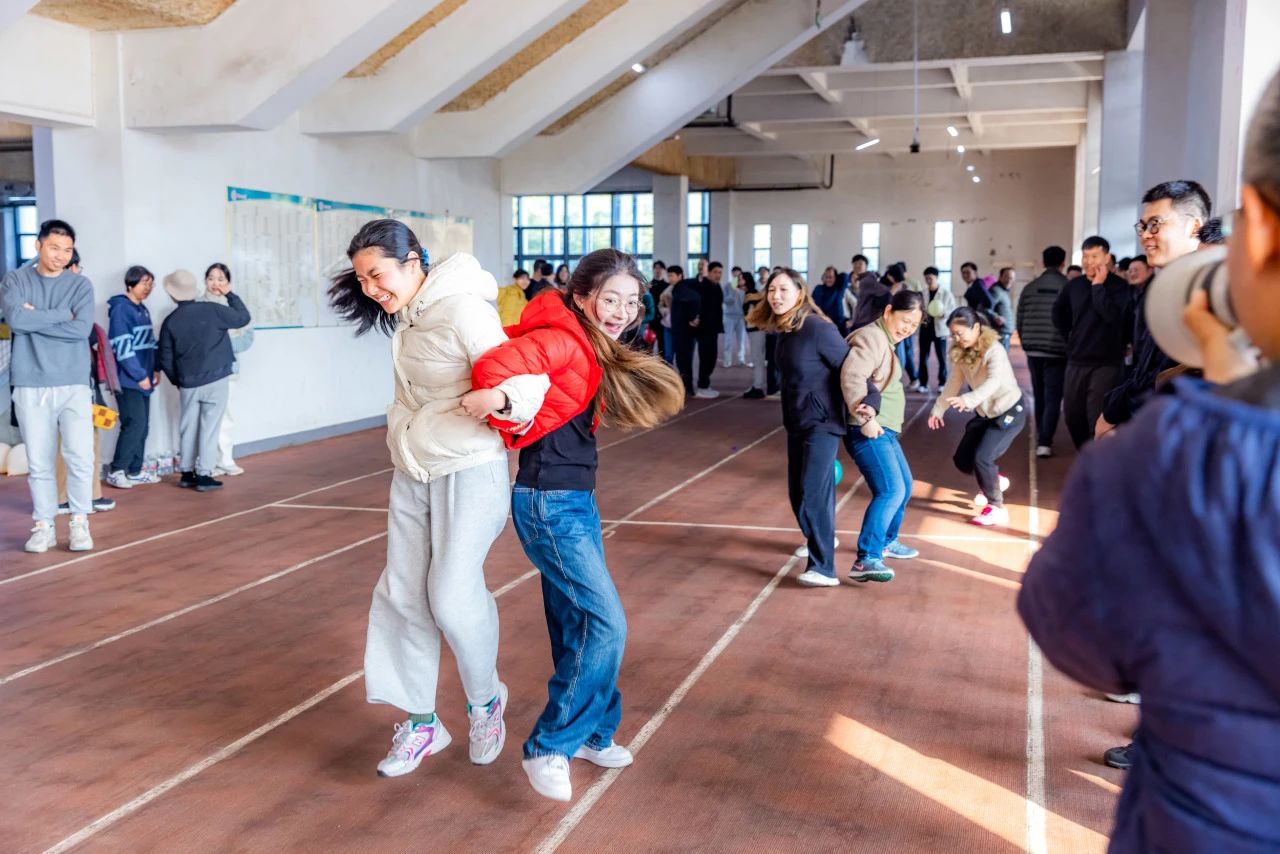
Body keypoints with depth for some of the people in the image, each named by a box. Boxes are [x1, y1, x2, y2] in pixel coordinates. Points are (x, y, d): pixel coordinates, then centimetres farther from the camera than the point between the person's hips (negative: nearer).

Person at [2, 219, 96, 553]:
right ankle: (43, 525, 15)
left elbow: (82, 329, -10)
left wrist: (36, 319, -8)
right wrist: (61, 315, -6)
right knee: (39, 462, 4)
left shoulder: (80, 284, 6)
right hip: (30, 385, 0)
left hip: (73, 384, 0)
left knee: (80, 457, -6)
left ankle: (80, 522, 8)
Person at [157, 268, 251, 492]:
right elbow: (244, 317, 4)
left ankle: (187, 473, 19)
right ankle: (204, 475, -2)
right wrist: (230, 294, 15)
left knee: (188, 428, 13)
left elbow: (166, 360, 5)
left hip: (188, 383, 3)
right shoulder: (212, 310, -8)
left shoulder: (170, 322, 0)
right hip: (215, 379, -3)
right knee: (209, 427, -1)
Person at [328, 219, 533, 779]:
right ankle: (421, 723, 19)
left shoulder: (463, 309, -19)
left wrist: (503, 398, -42)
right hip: (411, 471, 8)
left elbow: (523, 375, -25)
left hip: (467, 470, -8)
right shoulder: (405, 318, 8)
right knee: (403, 595, 7)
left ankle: (485, 701, 18)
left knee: (453, 594, -9)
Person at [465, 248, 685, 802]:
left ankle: (589, 732, 30)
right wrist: (500, 403, -16)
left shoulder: (595, 350, 12)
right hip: (548, 503, -9)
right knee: (607, 625, -10)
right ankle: (548, 748, 1)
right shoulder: (563, 340, -17)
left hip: (577, 498, 9)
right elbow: (495, 369, -32)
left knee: (578, 625, 16)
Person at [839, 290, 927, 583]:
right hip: (868, 432, -11)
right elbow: (851, 376, -31)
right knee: (890, 491, -22)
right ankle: (866, 560, -28)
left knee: (904, 486, 25)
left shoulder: (887, 341, 18)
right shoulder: (872, 337, -15)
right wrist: (866, 417, -33)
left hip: (884, 431, 11)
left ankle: (887, 541, 43)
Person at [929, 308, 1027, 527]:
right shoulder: (960, 353, -5)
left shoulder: (994, 351, -27)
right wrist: (938, 409, 2)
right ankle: (994, 481, 35)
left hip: (1010, 411, -8)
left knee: (981, 458, -20)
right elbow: (954, 382, 5)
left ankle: (997, 508, -2)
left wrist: (969, 400, -58)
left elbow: (995, 381, -44)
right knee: (962, 460, 7)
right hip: (985, 413, 8)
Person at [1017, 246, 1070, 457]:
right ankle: (1045, 442, -10)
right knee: (1053, 399, 0)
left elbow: (1020, 321, 6)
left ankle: (1042, 438, 26)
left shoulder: (1030, 288, 2)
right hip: (1058, 352, -4)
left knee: (1039, 397, 16)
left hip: (1034, 351, 4)